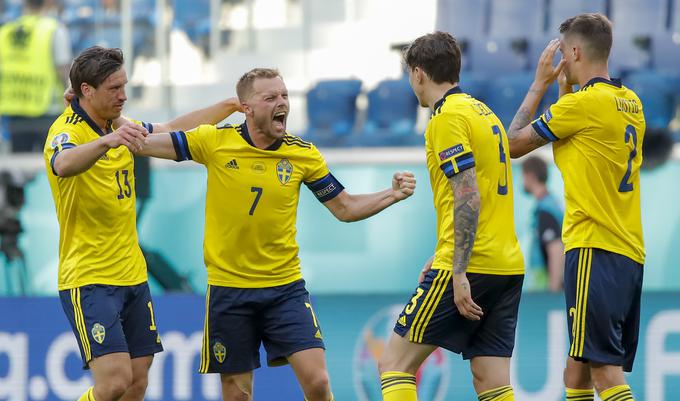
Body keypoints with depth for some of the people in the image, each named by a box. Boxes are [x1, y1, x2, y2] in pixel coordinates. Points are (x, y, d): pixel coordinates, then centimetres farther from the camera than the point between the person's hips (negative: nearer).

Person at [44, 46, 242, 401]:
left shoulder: (118, 127, 11)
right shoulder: (67, 130, -15)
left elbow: (173, 131, 27)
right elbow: (63, 164, -39)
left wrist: (230, 105, 21)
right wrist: (107, 141, -57)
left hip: (132, 275, 8)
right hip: (89, 279, -8)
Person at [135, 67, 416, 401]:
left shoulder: (303, 154, -2)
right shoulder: (215, 142, -7)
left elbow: (345, 208, 8)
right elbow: (146, 144, -1)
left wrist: (393, 194, -5)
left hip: (286, 288, 1)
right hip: (228, 290, -1)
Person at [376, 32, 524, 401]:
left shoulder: (447, 117, -9)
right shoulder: (485, 113, 18)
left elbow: (467, 198, -18)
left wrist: (459, 273, -20)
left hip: (470, 266, -8)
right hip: (507, 266, 8)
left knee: (394, 363, -2)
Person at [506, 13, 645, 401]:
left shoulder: (584, 102, -10)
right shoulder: (631, 103, 14)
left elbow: (515, 144, 0)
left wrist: (539, 84, 9)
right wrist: (566, 91, 20)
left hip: (595, 252, -9)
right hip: (630, 252, 9)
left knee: (604, 368, -13)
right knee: (578, 369, 13)